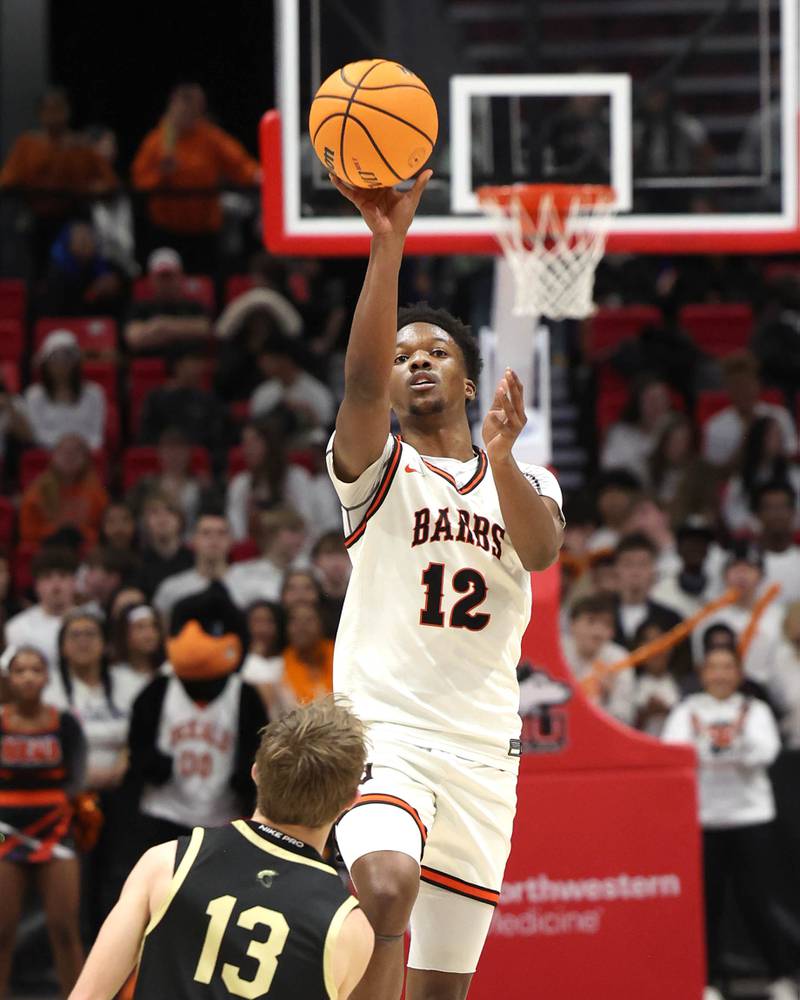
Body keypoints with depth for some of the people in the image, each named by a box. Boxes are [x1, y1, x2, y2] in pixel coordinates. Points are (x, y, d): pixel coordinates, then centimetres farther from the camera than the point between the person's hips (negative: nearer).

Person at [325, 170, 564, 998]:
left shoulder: (527, 482, 13)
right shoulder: (377, 468, 3)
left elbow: (542, 548, -11)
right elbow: (360, 379, -18)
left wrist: (501, 457, -31)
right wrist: (388, 241, -30)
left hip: (481, 751, 4)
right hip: (381, 732, -4)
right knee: (386, 889, -34)